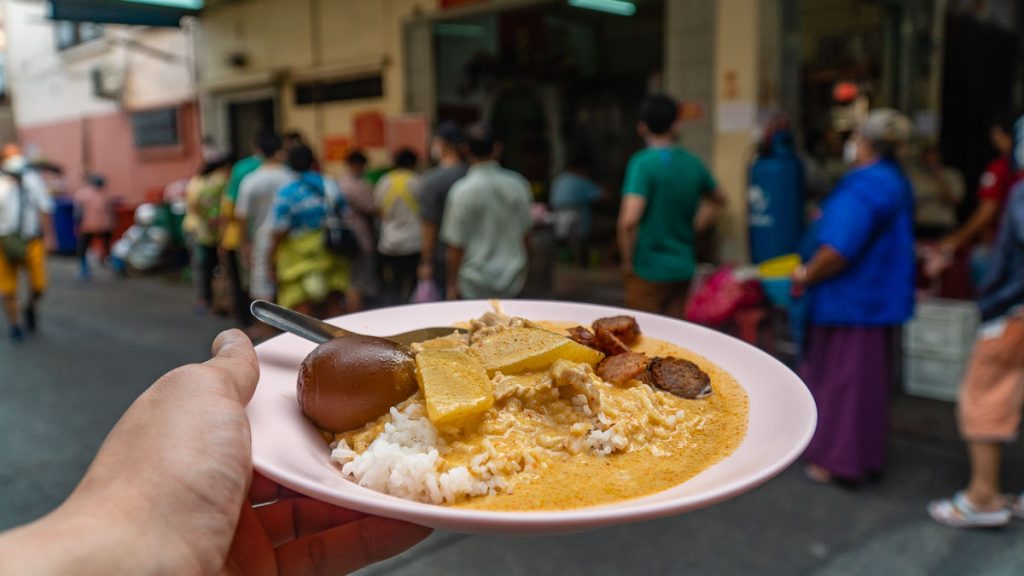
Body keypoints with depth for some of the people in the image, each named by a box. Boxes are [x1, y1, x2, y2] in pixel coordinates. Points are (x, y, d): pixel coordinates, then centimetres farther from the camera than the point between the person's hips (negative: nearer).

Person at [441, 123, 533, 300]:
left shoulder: (462, 191, -13)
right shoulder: (517, 185, 0)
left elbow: (456, 244, -11)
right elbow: (524, 233, 9)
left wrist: (452, 285, -1)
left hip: (474, 285, -3)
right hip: (512, 283, 4)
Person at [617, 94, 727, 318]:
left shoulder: (643, 164, -15)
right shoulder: (693, 164, 4)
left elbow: (629, 219, -26)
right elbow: (718, 200, 23)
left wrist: (627, 260, -12)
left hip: (648, 270, -6)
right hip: (683, 268, 6)